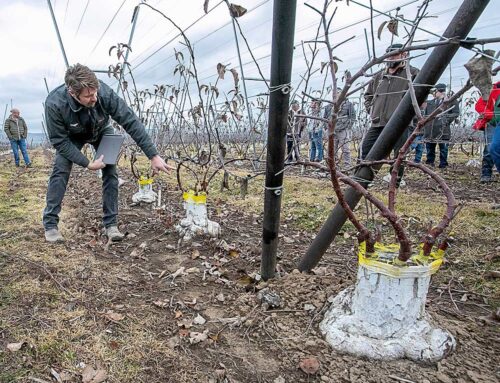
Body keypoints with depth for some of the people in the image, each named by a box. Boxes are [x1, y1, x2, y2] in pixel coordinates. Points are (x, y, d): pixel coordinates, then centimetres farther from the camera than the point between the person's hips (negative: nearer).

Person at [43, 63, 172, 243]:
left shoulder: (105, 93, -39)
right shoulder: (54, 104, -39)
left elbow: (131, 122, -34)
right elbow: (59, 140, -26)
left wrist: (153, 155, -36)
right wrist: (87, 164, -31)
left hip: (102, 131, 1)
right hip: (72, 136, -1)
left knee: (110, 172, -11)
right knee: (60, 171, -15)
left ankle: (111, 224, 0)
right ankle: (50, 225, 1)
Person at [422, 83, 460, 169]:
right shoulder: (430, 103, 18)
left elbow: (456, 113, -1)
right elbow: (425, 114, 25)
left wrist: (447, 120, -11)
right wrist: (425, 122, 11)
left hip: (443, 130, -5)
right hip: (430, 130, 5)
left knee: (443, 148, 1)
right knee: (429, 148, 10)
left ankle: (443, 165, 9)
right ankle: (429, 164, 20)